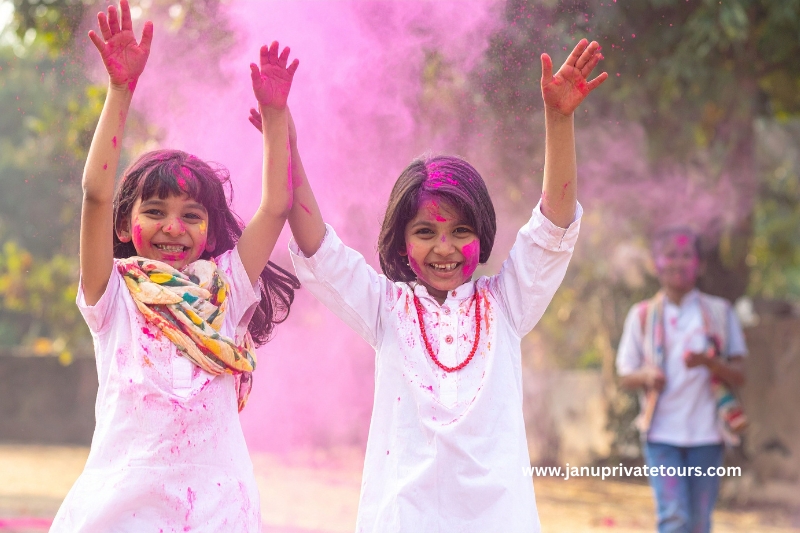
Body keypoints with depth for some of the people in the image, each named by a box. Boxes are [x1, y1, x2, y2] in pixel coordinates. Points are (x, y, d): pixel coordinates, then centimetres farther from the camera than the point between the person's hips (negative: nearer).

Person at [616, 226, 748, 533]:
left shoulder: (719, 313, 6)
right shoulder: (643, 316, 7)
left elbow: (739, 376, 4)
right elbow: (626, 376, 10)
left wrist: (709, 361, -17)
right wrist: (647, 376, -14)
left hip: (706, 434, 1)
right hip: (662, 434, -1)